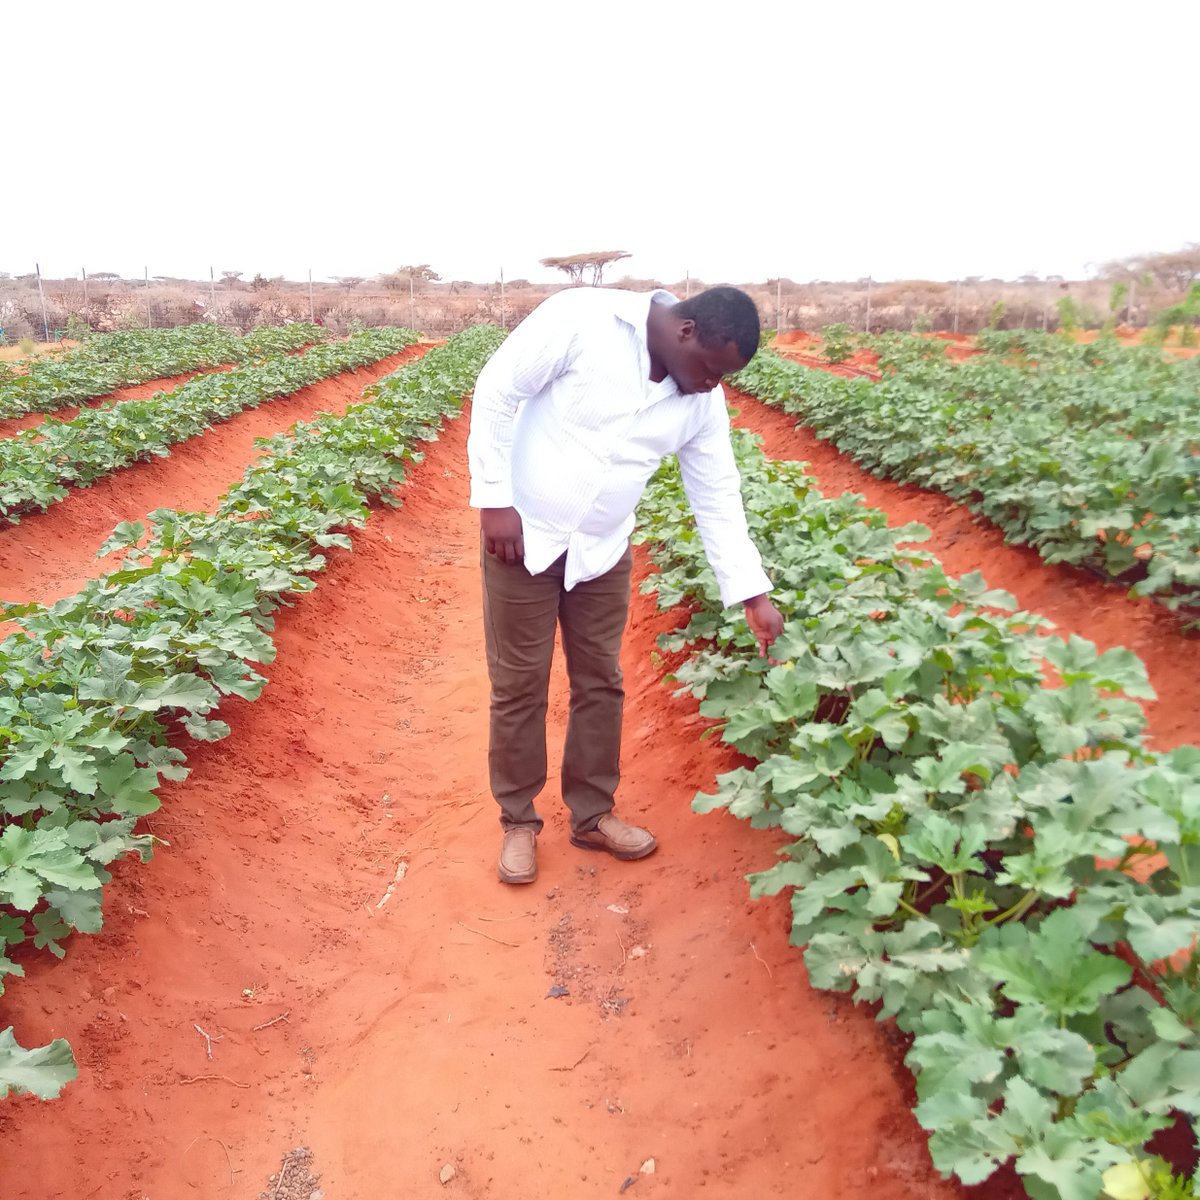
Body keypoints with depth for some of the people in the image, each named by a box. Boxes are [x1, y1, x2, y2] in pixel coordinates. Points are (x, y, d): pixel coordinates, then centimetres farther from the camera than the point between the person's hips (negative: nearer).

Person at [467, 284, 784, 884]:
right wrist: (494, 499, -18)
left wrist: (754, 593, -2)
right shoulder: (583, 318, -19)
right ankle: (518, 820, 24)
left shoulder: (702, 400, -3)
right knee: (518, 685, 5)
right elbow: (496, 391, -15)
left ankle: (592, 814, 30)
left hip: (602, 552, 5)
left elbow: (718, 496, 1)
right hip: (523, 535, -4)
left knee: (600, 682, 11)